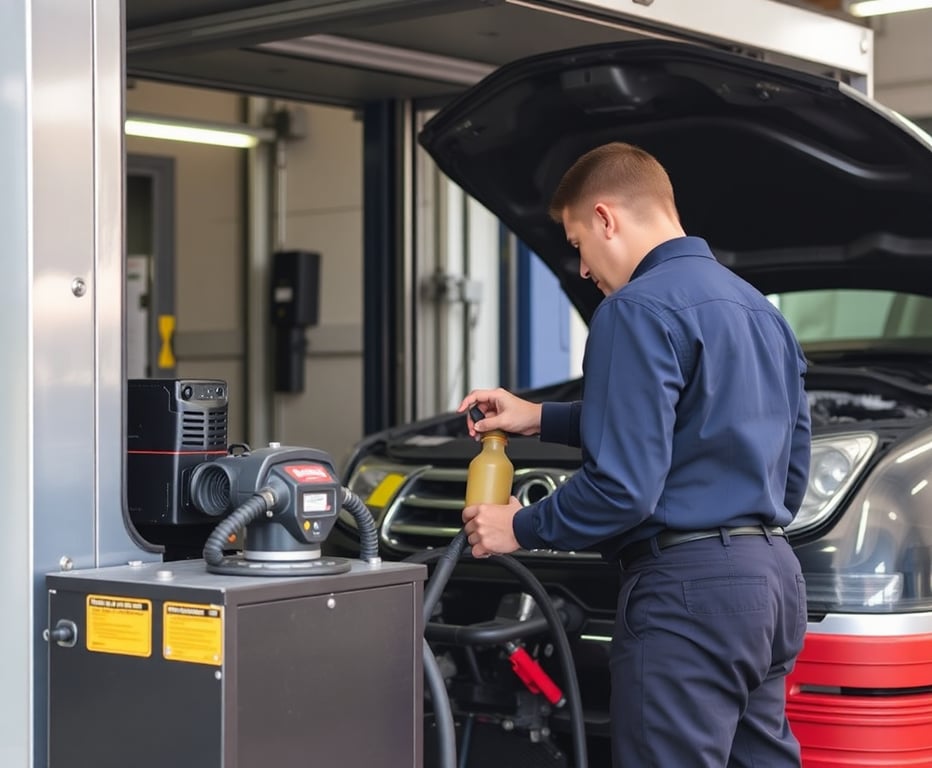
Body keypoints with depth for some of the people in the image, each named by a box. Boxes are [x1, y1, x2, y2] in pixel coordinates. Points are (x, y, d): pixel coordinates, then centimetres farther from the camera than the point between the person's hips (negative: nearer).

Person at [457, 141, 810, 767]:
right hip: (772, 577, 9)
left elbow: (624, 486, -19)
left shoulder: (638, 310, -12)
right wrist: (542, 419, 28)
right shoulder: (760, 309, 18)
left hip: (688, 586, -9)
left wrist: (522, 528, -3)